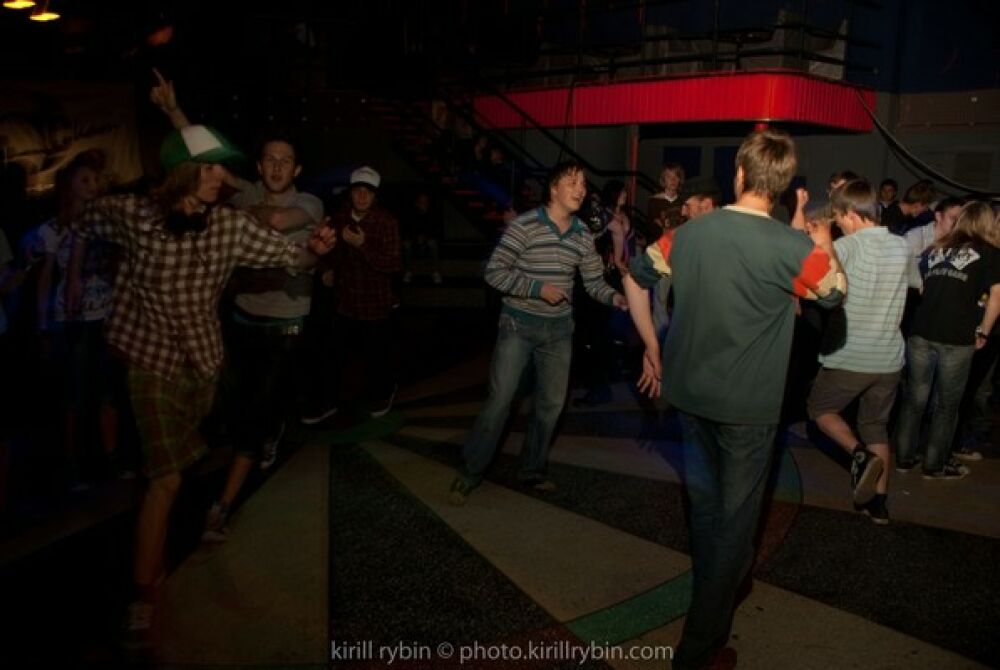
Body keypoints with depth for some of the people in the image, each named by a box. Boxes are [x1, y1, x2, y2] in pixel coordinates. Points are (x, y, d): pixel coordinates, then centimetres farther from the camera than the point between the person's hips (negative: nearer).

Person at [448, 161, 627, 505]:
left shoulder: (583, 235, 3)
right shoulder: (524, 226, -14)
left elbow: (594, 281, 6)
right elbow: (494, 272, -15)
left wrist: (614, 296, -15)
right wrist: (538, 288, -22)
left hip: (559, 328, 5)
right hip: (518, 324, -5)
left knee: (551, 403, 11)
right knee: (500, 399, -5)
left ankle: (532, 470, 29)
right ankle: (470, 473, 11)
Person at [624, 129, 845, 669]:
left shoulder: (690, 233, -2)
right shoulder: (793, 248, -15)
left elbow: (635, 278, 8)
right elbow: (836, 291, 3)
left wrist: (652, 348, 18)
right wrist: (824, 245, 21)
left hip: (689, 393, 5)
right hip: (748, 405, -5)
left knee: (704, 503, 24)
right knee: (734, 521, 9)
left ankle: (711, 599, 46)